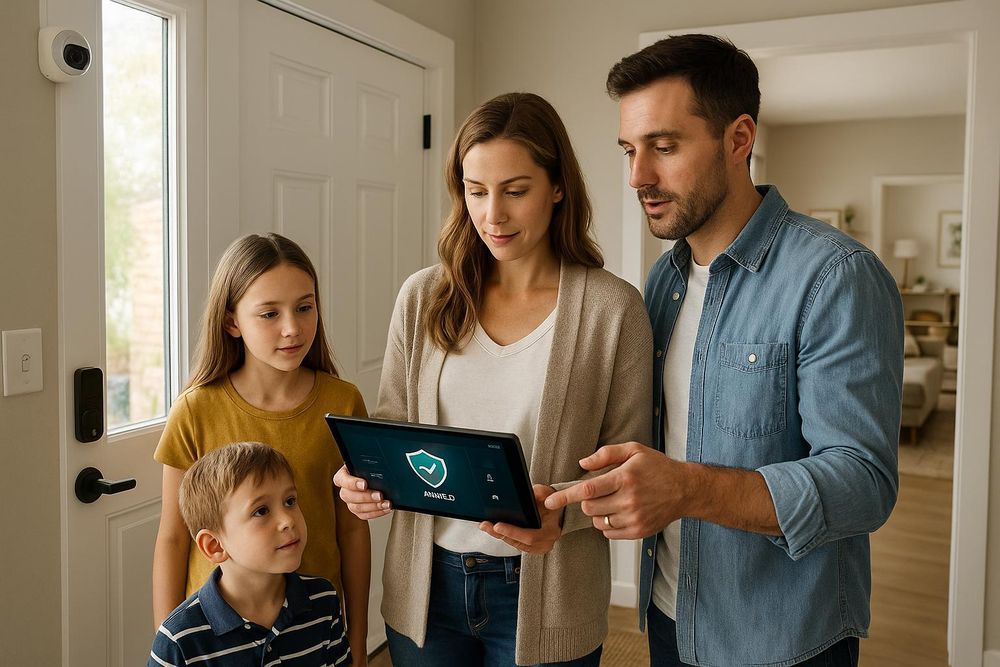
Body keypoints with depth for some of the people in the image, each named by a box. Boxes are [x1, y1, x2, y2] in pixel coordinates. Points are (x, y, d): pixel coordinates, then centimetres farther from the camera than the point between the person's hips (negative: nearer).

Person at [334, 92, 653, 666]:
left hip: (544, 597, -2)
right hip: (426, 585, 3)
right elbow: (392, 424, 7)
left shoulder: (614, 308, -11)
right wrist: (366, 477, -13)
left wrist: (562, 508, -24)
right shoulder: (424, 297, -2)